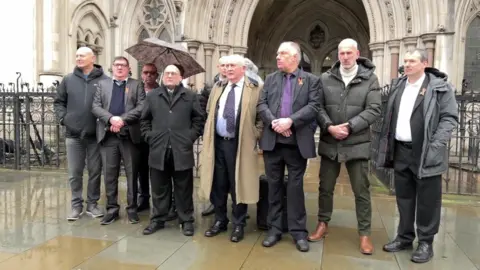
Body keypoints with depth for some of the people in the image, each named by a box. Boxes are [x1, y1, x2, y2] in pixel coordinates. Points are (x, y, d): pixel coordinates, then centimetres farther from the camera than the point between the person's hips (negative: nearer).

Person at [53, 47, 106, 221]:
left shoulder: (104, 80, -4)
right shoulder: (68, 80, 7)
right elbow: (58, 102, 13)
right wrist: (63, 118, -1)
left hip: (95, 134, -2)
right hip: (73, 134, 3)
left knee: (95, 171, 9)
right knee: (74, 173, 8)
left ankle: (92, 203, 23)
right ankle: (76, 205, 20)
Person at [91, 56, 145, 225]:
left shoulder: (136, 85, 9)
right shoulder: (102, 84, 15)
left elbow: (141, 107, -4)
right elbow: (95, 106, 4)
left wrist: (123, 120, -16)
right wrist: (111, 119, -14)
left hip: (130, 135, -2)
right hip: (108, 135, 2)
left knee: (132, 174, 3)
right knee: (109, 174, 6)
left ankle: (132, 208, 14)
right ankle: (112, 208, 16)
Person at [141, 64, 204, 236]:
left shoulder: (190, 96, 6)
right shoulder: (152, 96, 12)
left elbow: (199, 119, 6)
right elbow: (145, 120, 14)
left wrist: (190, 137, -2)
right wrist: (149, 137, 3)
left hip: (182, 150, -1)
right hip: (158, 150, 2)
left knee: (183, 188, 6)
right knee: (159, 188, 10)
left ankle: (186, 220, 18)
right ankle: (158, 219, 24)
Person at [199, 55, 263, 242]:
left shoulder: (255, 89, -4)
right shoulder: (218, 88, 14)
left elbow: (261, 118, -4)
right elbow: (210, 114, 20)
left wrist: (253, 138, -9)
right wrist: (208, 135, 11)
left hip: (239, 145, -5)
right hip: (217, 143, 5)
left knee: (237, 186, 5)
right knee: (218, 185, 13)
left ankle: (238, 225, 21)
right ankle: (220, 221, 30)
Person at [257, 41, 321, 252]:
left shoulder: (311, 80, 4)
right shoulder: (270, 79, 13)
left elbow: (314, 107, -8)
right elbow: (261, 104, 3)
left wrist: (290, 121, -20)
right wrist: (273, 122, -15)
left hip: (297, 142, -3)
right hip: (272, 140, 3)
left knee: (295, 186, 5)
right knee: (274, 185, 10)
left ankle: (299, 231, 17)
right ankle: (275, 228, 23)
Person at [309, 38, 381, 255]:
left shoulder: (370, 78, -1)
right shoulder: (326, 78, 4)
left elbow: (374, 109, -8)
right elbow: (318, 107, -1)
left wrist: (349, 127, -17)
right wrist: (329, 127, -16)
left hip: (357, 144, -2)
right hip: (329, 143, 2)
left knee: (361, 191, 5)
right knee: (325, 187, 13)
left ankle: (364, 234, 19)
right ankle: (323, 224, 31)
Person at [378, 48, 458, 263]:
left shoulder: (440, 87, -4)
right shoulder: (398, 87, 13)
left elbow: (450, 117, -8)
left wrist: (436, 145, -18)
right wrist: (387, 146, 8)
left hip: (425, 153, -5)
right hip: (400, 150, 5)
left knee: (427, 200, 4)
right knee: (403, 197, 13)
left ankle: (426, 242, 18)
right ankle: (404, 237, 27)